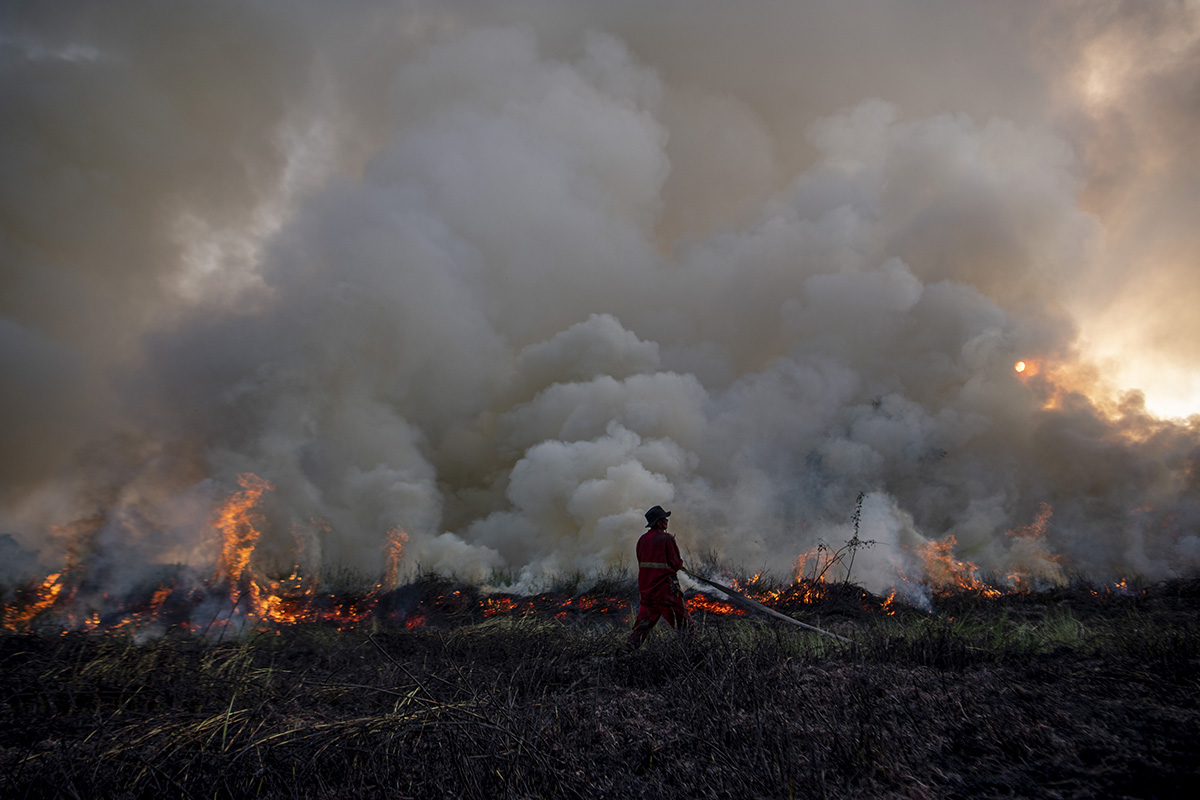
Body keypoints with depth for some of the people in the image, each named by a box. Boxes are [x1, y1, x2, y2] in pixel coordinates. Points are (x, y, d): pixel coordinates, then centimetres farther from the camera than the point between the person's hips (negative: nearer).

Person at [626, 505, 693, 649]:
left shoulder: (643, 539, 6)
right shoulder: (667, 538, -12)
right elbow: (676, 564, -11)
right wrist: (680, 563, 10)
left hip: (645, 584, 6)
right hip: (665, 586, -6)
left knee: (646, 617, 15)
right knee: (680, 615, 4)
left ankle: (633, 642, 11)